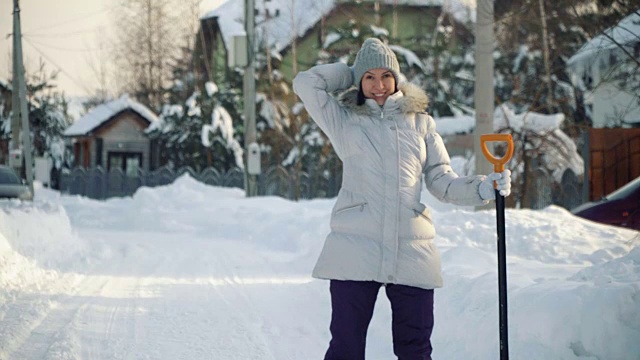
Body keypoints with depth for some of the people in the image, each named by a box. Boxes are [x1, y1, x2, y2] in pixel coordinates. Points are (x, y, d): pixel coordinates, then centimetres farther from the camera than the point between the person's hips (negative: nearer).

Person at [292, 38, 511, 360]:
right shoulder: (344, 120, 13)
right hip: (355, 250, -2)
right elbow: (306, 83, 3)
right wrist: (352, 73, 14)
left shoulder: (421, 123, 17)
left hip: (412, 252, 2)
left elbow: (442, 182, 15)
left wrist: (482, 189, -2)